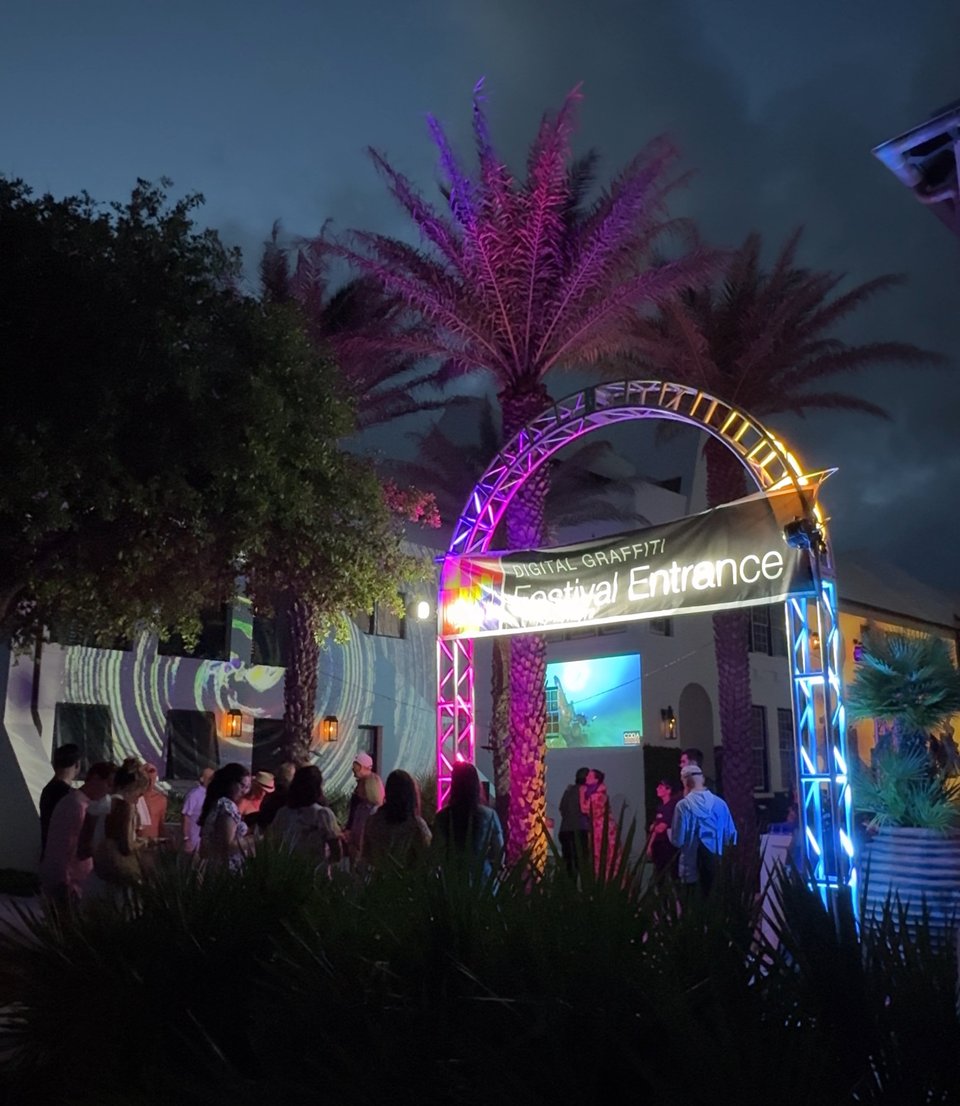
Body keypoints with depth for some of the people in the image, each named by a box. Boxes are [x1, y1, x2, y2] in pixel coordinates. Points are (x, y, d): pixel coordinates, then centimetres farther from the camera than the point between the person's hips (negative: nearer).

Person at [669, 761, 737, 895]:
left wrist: (669, 831, 11)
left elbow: (677, 840, -10)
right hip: (718, 865, 4)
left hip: (692, 866, -3)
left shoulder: (683, 805, -12)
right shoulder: (720, 803, -2)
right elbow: (731, 836, 5)